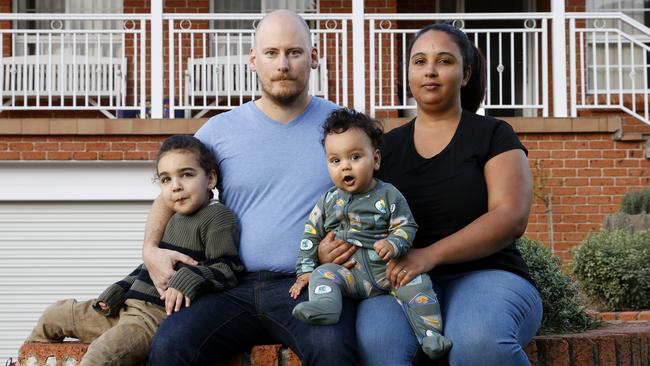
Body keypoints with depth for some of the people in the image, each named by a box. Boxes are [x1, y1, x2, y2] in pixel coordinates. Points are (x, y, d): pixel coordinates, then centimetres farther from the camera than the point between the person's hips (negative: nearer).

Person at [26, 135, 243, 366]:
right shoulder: (173, 219, 19)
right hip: (126, 307, 10)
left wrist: (190, 280, -30)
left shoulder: (217, 216, -7)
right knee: (54, 315, 19)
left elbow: (228, 267, -15)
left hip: (158, 314, -10)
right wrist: (117, 292, 19)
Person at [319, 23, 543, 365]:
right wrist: (327, 248, -9)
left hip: (483, 275, -1)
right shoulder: (386, 146, 17)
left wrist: (430, 255, -21)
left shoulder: (492, 136, 6)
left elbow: (511, 218, -8)